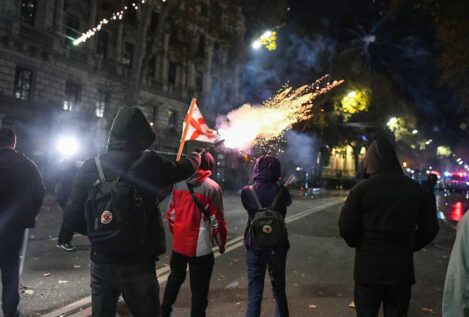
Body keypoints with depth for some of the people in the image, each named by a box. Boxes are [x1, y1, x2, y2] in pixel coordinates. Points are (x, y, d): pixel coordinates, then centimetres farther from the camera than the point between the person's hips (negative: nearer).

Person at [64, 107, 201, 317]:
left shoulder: (90, 166, -4)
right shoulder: (148, 164, -12)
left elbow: (73, 213, -2)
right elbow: (181, 169, 6)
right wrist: (196, 157, 29)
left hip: (101, 261, 4)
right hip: (137, 262, -3)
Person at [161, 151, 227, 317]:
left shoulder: (179, 183, 2)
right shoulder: (212, 186, -11)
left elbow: (171, 213, 9)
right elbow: (217, 220, -10)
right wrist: (221, 243, 4)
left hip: (178, 243, 5)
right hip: (200, 247, -5)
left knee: (175, 277, 28)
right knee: (199, 289, 8)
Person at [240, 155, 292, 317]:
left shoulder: (247, 192, -10)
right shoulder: (281, 192, -10)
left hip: (254, 246, 0)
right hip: (277, 246, 0)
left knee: (254, 293, 9)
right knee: (279, 290, 18)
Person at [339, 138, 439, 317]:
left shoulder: (361, 189, -11)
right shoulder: (417, 190, 0)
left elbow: (346, 227, -11)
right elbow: (430, 228, 6)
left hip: (368, 267, -2)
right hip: (401, 268, 3)